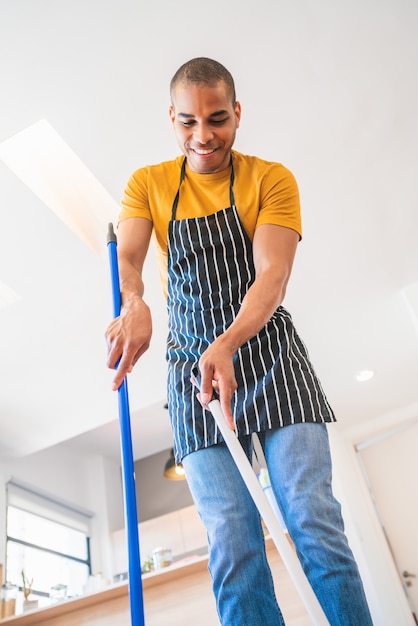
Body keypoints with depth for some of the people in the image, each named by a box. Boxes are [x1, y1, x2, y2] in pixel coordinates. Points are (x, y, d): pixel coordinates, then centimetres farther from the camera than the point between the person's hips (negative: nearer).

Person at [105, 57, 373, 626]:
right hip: (192, 365, 2)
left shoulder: (272, 179, 1)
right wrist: (133, 302, -33)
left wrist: (228, 345, -31)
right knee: (232, 543, -4)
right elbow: (126, 256, -8)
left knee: (314, 523, -9)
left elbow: (273, 275, -12)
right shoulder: (147, 184, 8)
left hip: (269, 355, -1)